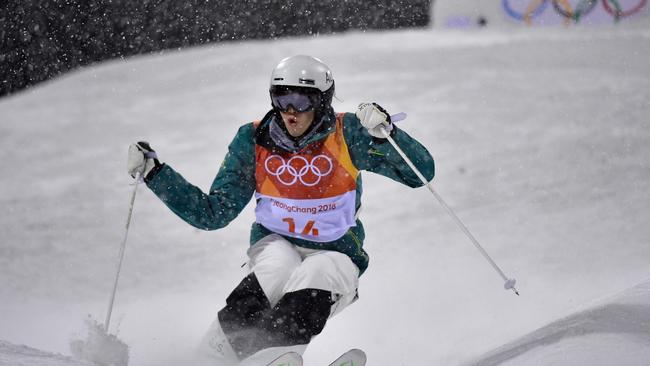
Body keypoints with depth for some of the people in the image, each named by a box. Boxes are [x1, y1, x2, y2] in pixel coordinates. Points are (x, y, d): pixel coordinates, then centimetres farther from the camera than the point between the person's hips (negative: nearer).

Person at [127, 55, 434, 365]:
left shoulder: (346, 135, -9)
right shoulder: (253, 140, -2)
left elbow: (421, 172, -13)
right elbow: (213, 213, 2)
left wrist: (385, 133, -31)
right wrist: (154, 172, -6)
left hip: (334, 254, -1)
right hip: (276, 244, 1)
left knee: (315, 278, -35)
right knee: (279, 271, -34)